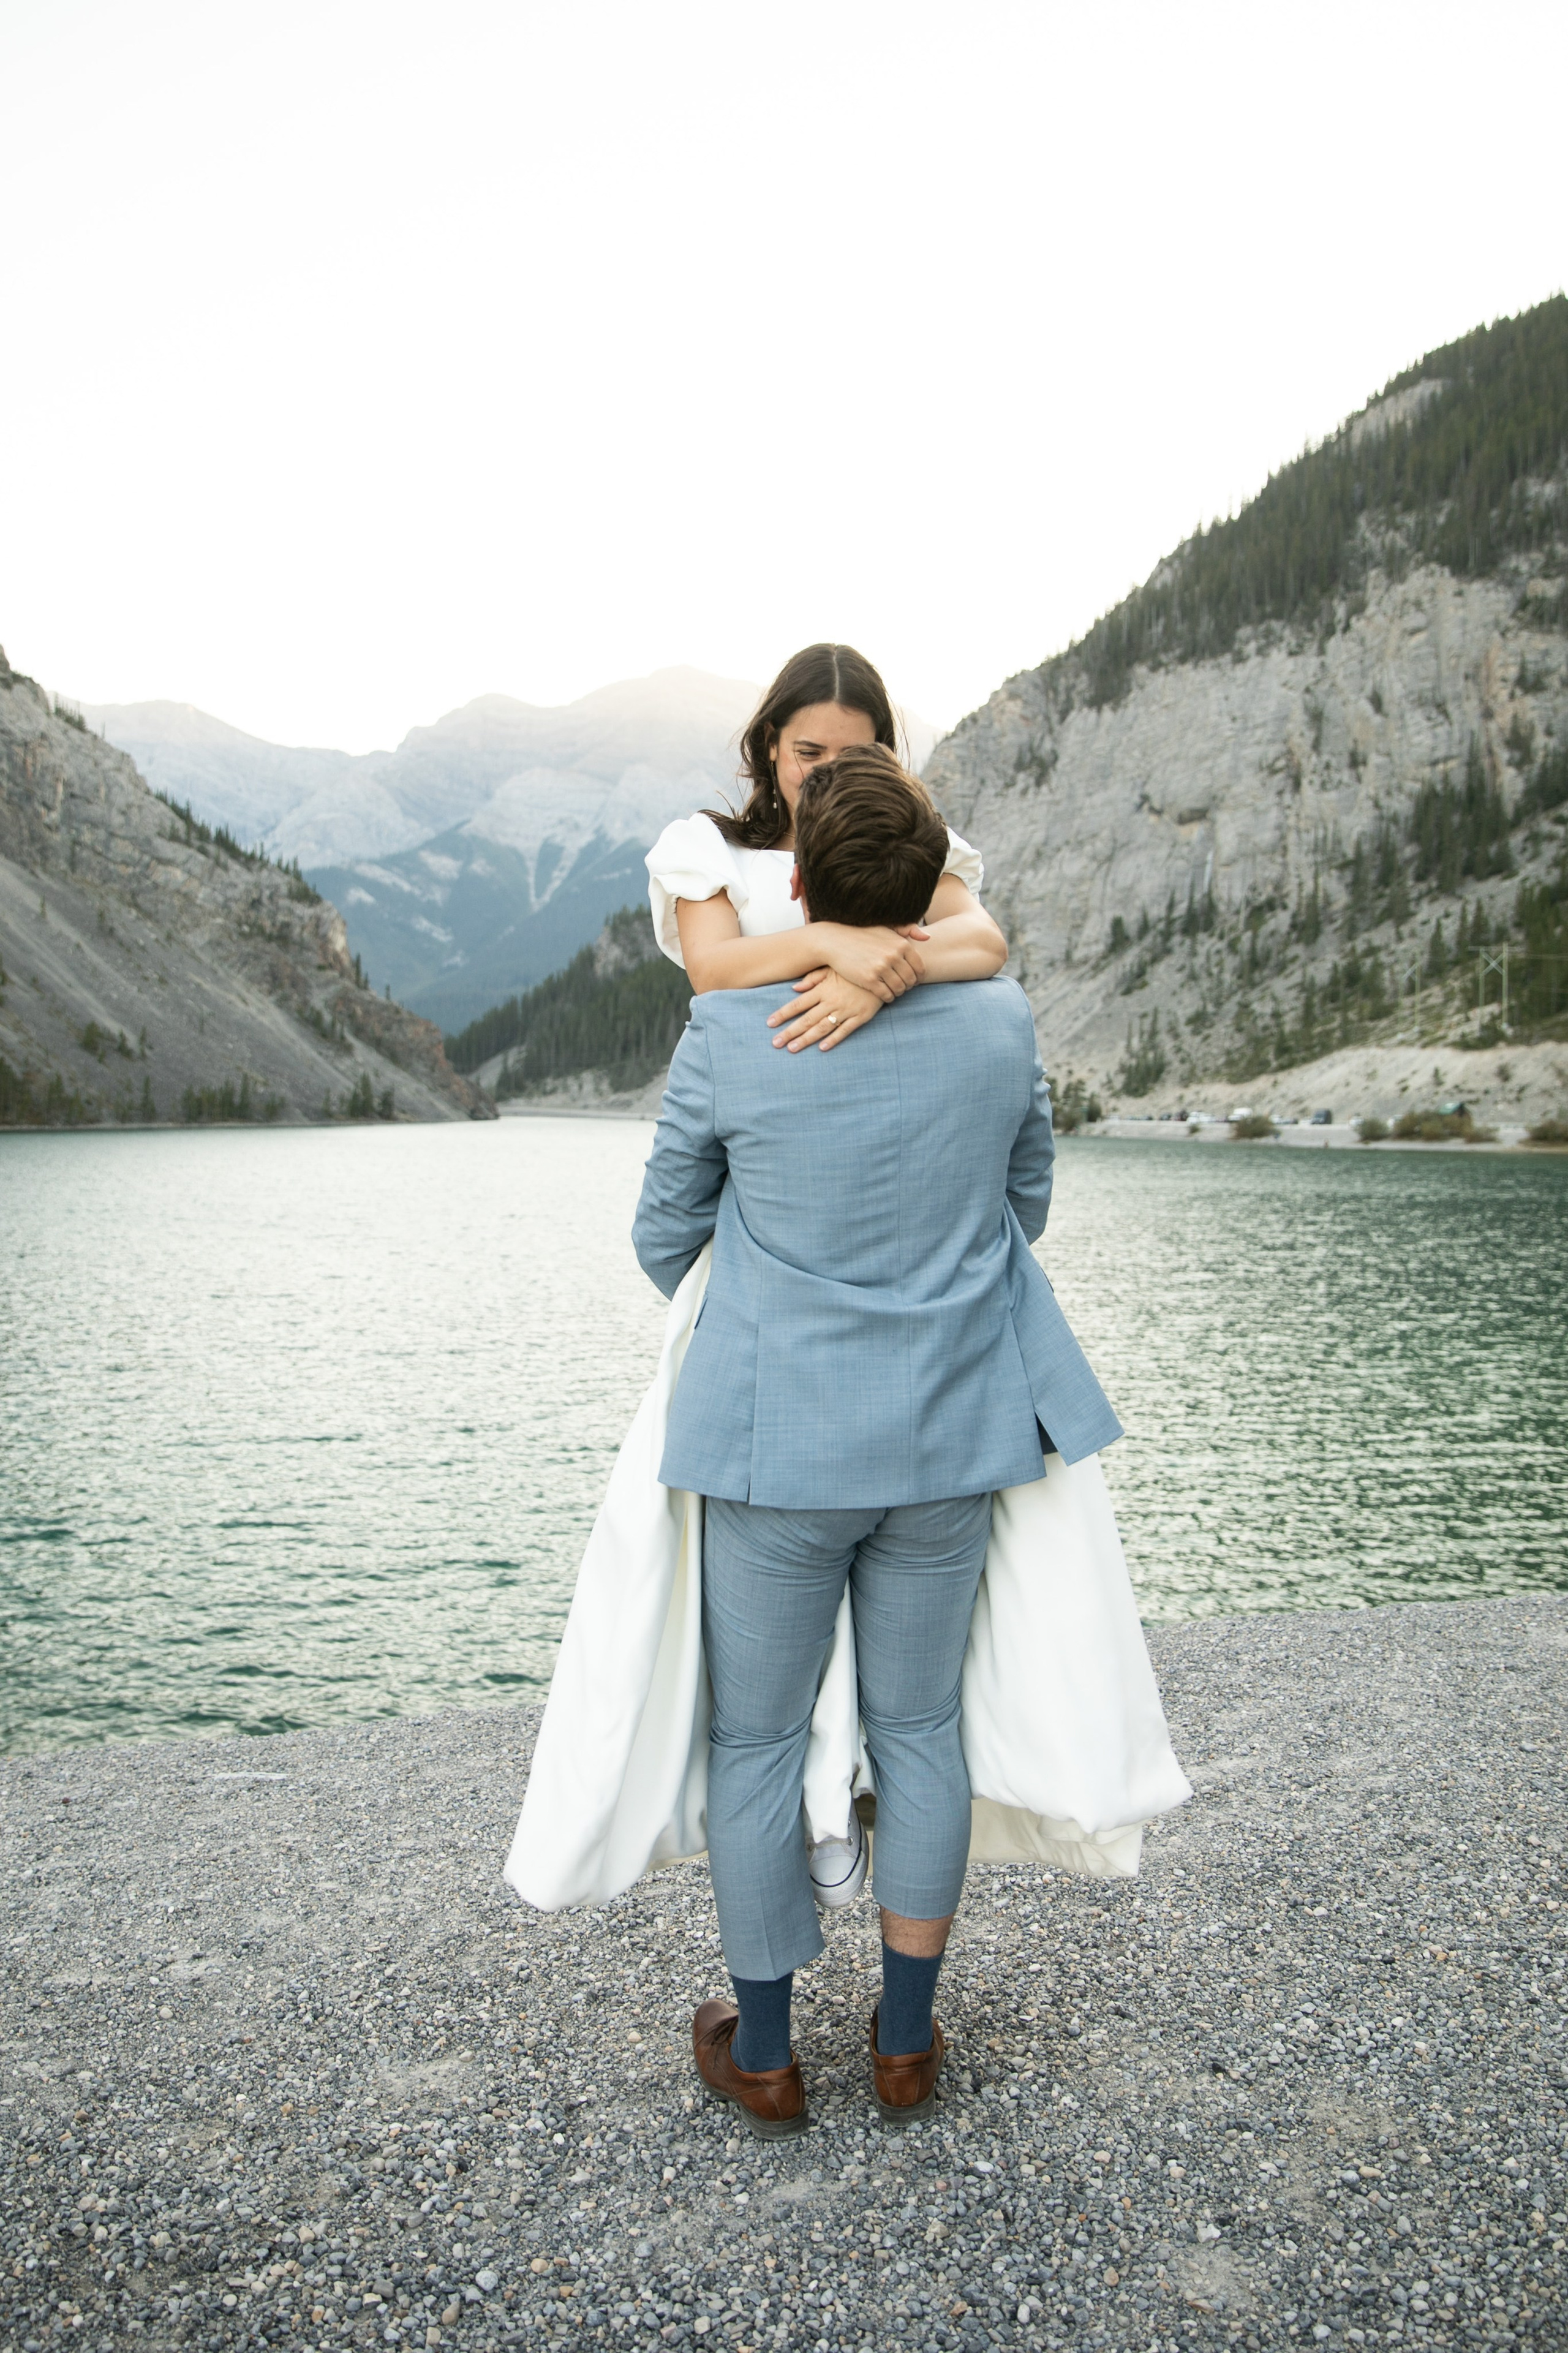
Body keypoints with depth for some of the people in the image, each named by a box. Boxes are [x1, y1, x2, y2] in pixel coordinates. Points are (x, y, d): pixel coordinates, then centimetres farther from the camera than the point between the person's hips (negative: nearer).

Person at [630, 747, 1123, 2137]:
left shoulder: (725, 1035, -12)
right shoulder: (1003, 1028, -6)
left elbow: (664, 1235, 1)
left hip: (777, 1444, -2)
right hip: (947, 1443, 3)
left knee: (757, 1740, 13)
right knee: (920, 1728, 16)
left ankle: (764, 2052, 29)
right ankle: (907, 2041, 31)